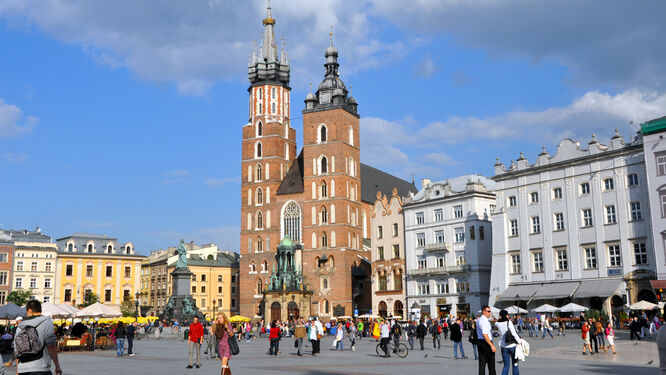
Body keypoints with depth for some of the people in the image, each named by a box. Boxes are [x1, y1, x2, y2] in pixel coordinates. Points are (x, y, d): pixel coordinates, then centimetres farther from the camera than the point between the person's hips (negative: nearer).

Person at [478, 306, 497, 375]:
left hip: (480, 341, 10)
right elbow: (485, 335, -24)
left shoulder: (479, 320, 16)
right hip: (486, 342, -10)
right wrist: (492, 345, -23)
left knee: (482, 363, 9)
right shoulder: (484, 321, -17)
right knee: (491, 364, -1)